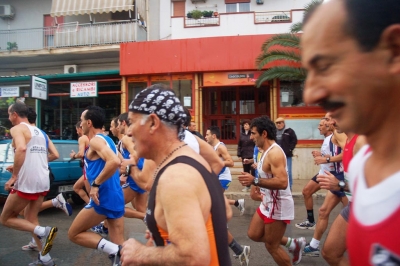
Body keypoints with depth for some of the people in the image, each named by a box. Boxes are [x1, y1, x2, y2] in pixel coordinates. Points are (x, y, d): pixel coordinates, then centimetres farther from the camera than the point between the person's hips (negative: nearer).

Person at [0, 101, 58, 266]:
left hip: (27, 182, -8)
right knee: (30, 219, 19)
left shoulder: (17, 128, -6)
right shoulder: (38, 132, 19)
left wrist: (14, 176, -22)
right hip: (43, 182, 8)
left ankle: (43, 232, -11)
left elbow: (21, 149, -26)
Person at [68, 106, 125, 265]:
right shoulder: (106, 139, 17)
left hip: (103, 198, -9)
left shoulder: (95, 140, -11)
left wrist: (96, 184, -21)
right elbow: (117, 162, 27)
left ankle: (113, 250, -7)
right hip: (116, 198, 9)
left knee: (74, 234, 10)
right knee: (119, 244, 10)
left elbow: (114, 162, -29)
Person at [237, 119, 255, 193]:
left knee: (253, 171, 2)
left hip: (252, 156, -4)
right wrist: (239, 155, 4)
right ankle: (247, 186, 20)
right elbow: (239, 145, 9)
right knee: (246, 171, 11)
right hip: (244, 156, 5)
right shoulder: (241, 134, 7)